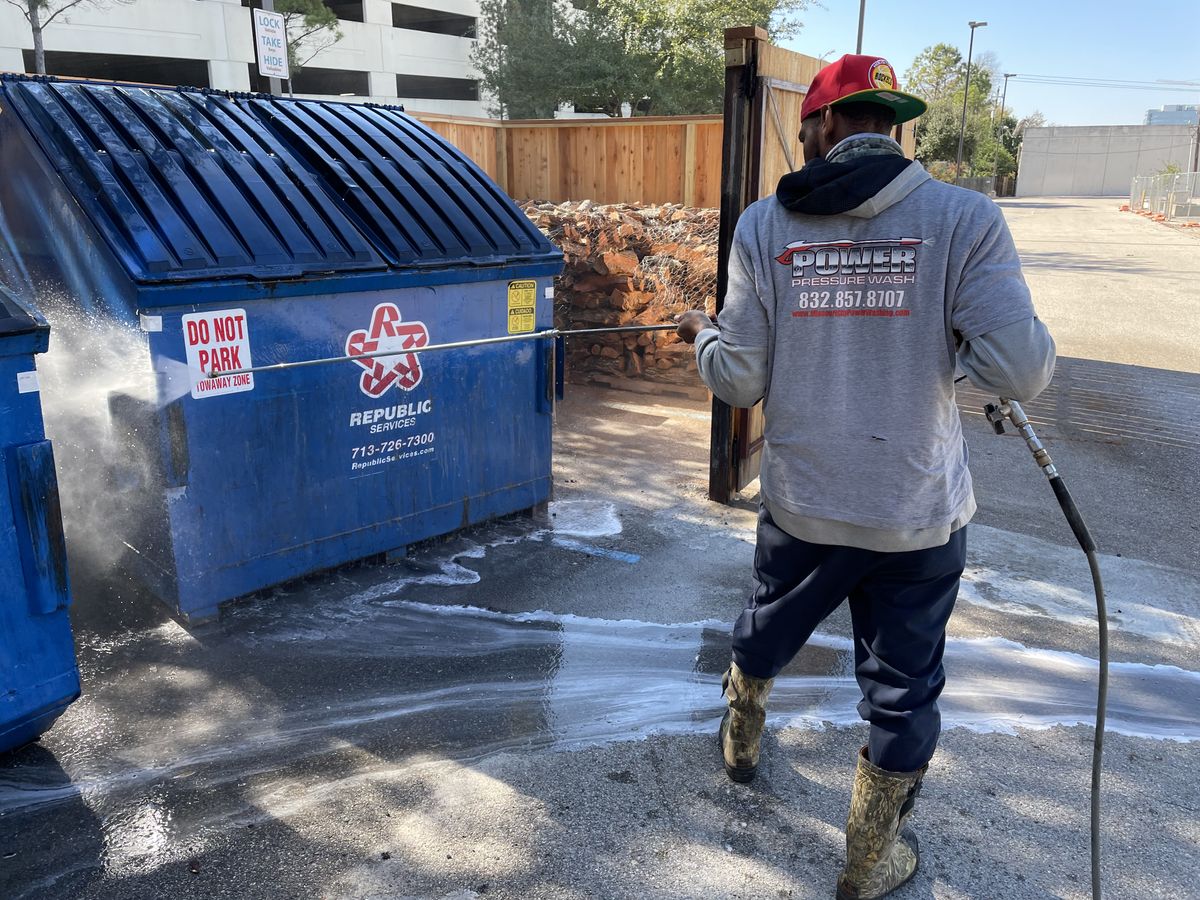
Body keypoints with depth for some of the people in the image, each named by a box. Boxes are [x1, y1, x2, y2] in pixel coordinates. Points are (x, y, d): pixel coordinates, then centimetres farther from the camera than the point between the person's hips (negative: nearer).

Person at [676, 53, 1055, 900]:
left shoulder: (764, 227, -7)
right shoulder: (965, 218, -11)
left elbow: (739, 382, -5)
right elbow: (1020, 372, -16)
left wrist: (703, 333, 16)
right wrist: (945, 333, 5)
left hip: (803, 504, 2)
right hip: (919, 512, -2)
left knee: (766, 633, 29)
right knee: (902, 692, 16)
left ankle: (741, 742, 56)